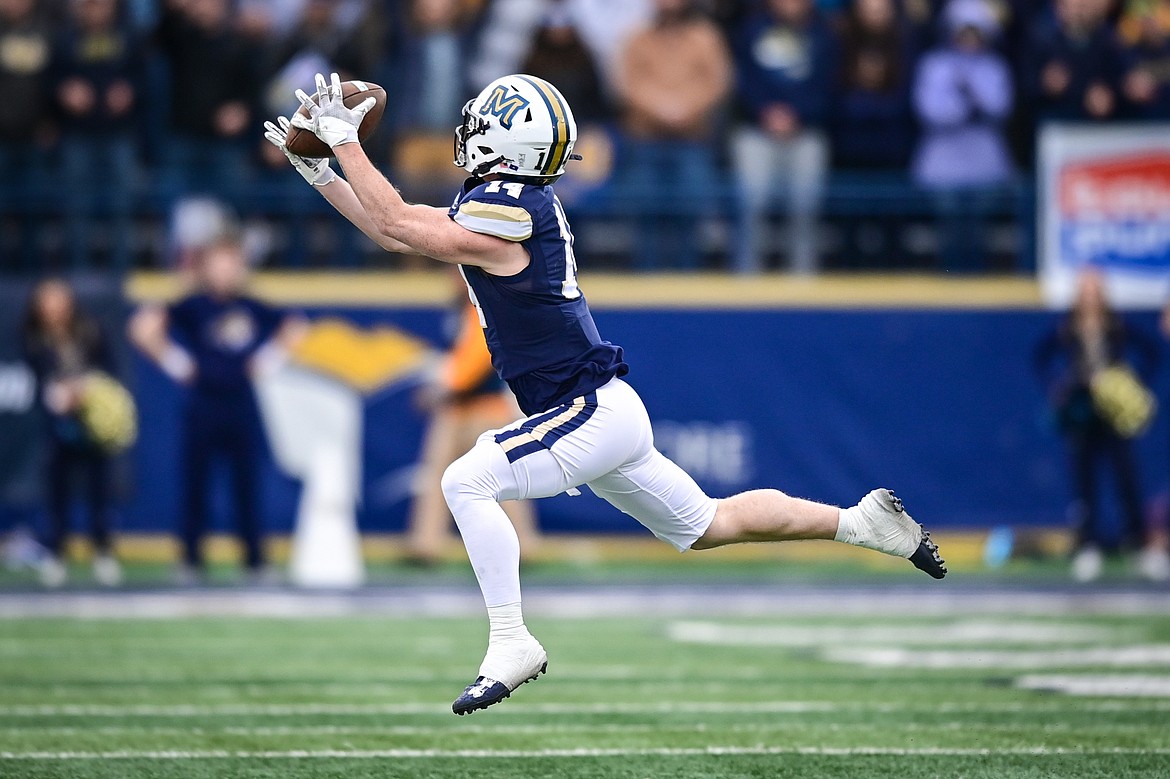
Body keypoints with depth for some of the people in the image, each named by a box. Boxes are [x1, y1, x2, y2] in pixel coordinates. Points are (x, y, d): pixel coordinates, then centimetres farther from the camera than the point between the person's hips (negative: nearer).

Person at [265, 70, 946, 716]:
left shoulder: (505, 217, -20)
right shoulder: (500, 203, 8)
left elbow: (396, 223, -18)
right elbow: (395, 230, 15)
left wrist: (345, 140, -11)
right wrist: (320, 169, 11)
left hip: (595, 414, -10)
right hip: (603, 416, 10)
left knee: (467, 481, -19)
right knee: (709, 525, 20)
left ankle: (512, 645, -17)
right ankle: (861, 521, 29)